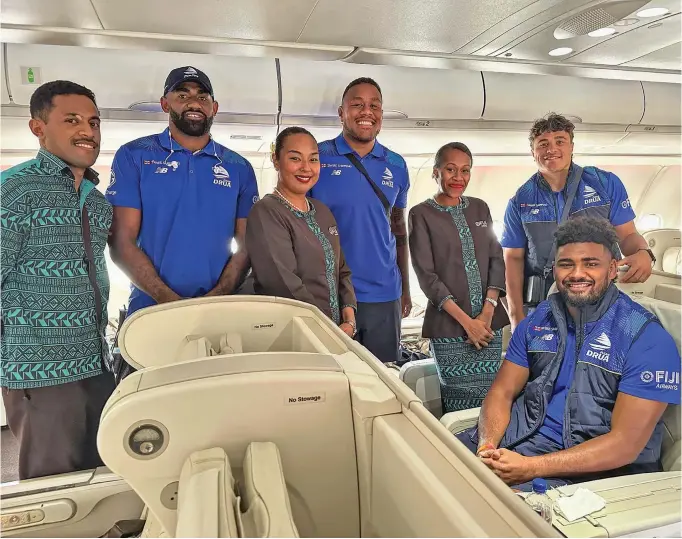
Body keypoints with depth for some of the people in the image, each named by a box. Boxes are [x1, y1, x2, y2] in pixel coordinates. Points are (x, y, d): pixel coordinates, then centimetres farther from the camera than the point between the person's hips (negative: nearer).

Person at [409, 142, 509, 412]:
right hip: (449, 325, -4)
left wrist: (487, 311, -6)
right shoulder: (421, 214, -1)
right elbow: (426, 275, -7)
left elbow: (496, 258, 8)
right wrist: (465, 320, -12)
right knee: (460, 406, -1)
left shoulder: (480, 208, 12)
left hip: (489, 321, 4)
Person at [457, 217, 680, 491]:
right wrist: (488, 446, -16)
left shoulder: (647, 339, -12)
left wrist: (531, 467, -24)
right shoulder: (537, 320, 5)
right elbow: (502, 391, 5)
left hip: (594, 467, -5)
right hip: (518, 437, 6)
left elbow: (626, 443, -17)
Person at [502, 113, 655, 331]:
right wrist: (516, 316, -8)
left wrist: (643, 253, -20)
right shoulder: (520, 202, 2)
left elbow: (627, 235, 5)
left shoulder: (606, 183, 1)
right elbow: (514, 258, 0)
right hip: (540, 305, 0)